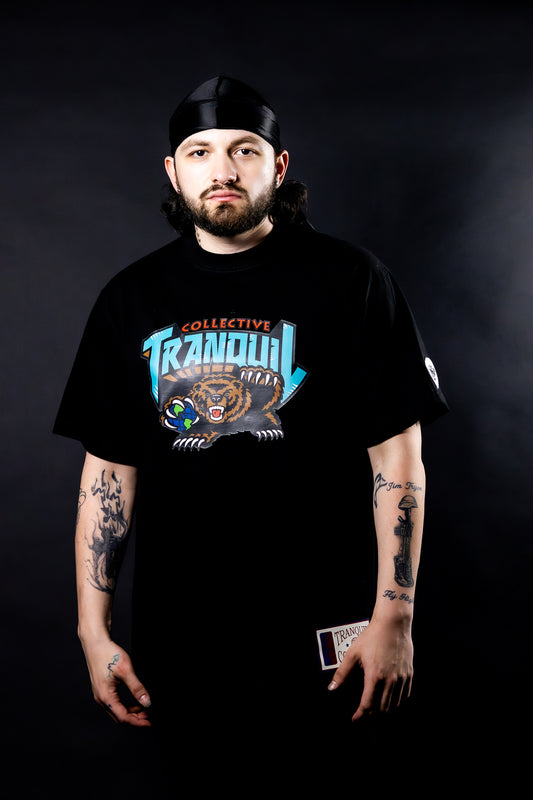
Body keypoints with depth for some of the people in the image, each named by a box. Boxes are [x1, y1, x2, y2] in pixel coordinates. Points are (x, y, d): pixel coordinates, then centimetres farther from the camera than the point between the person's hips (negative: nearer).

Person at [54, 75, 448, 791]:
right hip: (180, 638, 3)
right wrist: (93, 631, 5)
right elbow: (108, 470, 8)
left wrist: (393, 617, -9)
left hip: (323, 637, -2)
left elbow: (398, 457, -4)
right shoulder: (132, 297, 6)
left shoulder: (350, 281, -3)